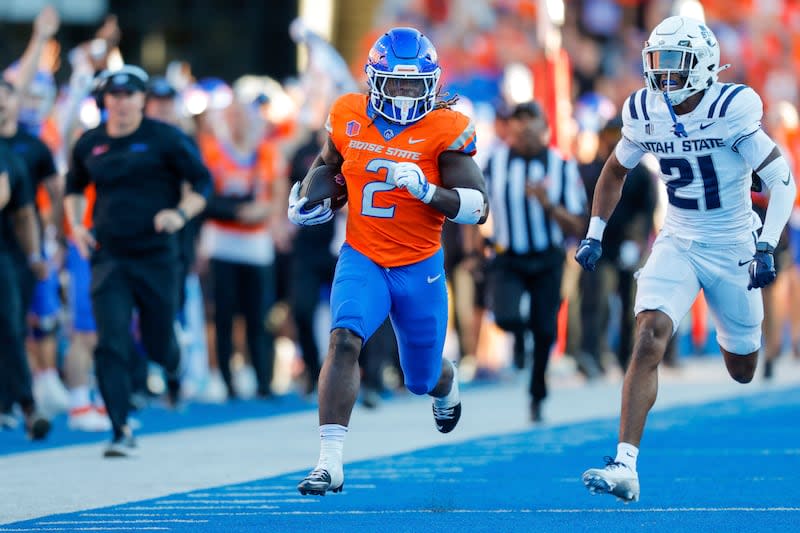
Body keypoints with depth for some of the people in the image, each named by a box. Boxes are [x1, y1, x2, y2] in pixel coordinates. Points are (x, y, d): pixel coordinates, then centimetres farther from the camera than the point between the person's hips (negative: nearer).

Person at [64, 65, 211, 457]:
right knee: (111, 345, -11)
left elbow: (203, 181, 0)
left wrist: (181, 212, -17)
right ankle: (121, 433, -10)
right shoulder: (90, 144, 6)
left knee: (157, 342, 8)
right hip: (108, 258, 2)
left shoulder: (164, 138, -4)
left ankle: (173, 367, 47)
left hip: (156, 257, -2)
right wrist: (75, 224, 7)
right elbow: (74, 186, 23)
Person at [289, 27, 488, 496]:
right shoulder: (348, 118, -3)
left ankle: (445, 385, 56)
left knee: (423, 378, 14)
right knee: (344, 341, -26)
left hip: (420, 267, -1)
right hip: (362, 259, 1)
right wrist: (307, 196, 0)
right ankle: (331, 463, -27)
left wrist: (426, 190, -31)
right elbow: (328, 162, 20)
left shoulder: (445, 132, -13)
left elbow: (478, 208, -16)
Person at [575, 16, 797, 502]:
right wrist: (595, 234, 11)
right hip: (678, 243, 2)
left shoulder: (732, 110, -19)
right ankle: (626, 467, -27)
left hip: (733, 249, -2)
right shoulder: (646, 114, -5)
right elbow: (615, 171, 15)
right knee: (651, 334, -21)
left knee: (743, 367, 11)